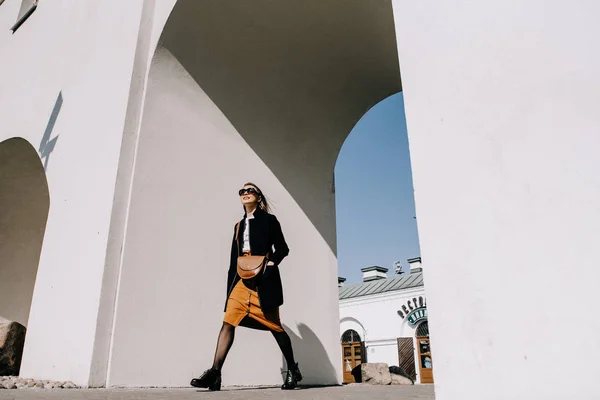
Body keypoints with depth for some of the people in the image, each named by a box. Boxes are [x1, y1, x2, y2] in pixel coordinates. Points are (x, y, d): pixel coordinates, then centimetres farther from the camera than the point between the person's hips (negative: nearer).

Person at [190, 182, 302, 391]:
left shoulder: (268, 219, 7)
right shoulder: (239, 225, 21)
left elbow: (282, 248, 1)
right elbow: (234, 260, 17)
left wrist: (271, 263, -17)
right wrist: (230, 286, 12)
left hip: (263, 280, -5)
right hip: (241, 281, 5)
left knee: (274, 326, 0)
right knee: (228, 323, -8)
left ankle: (293, 370, 15)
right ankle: (214, 373, -9)